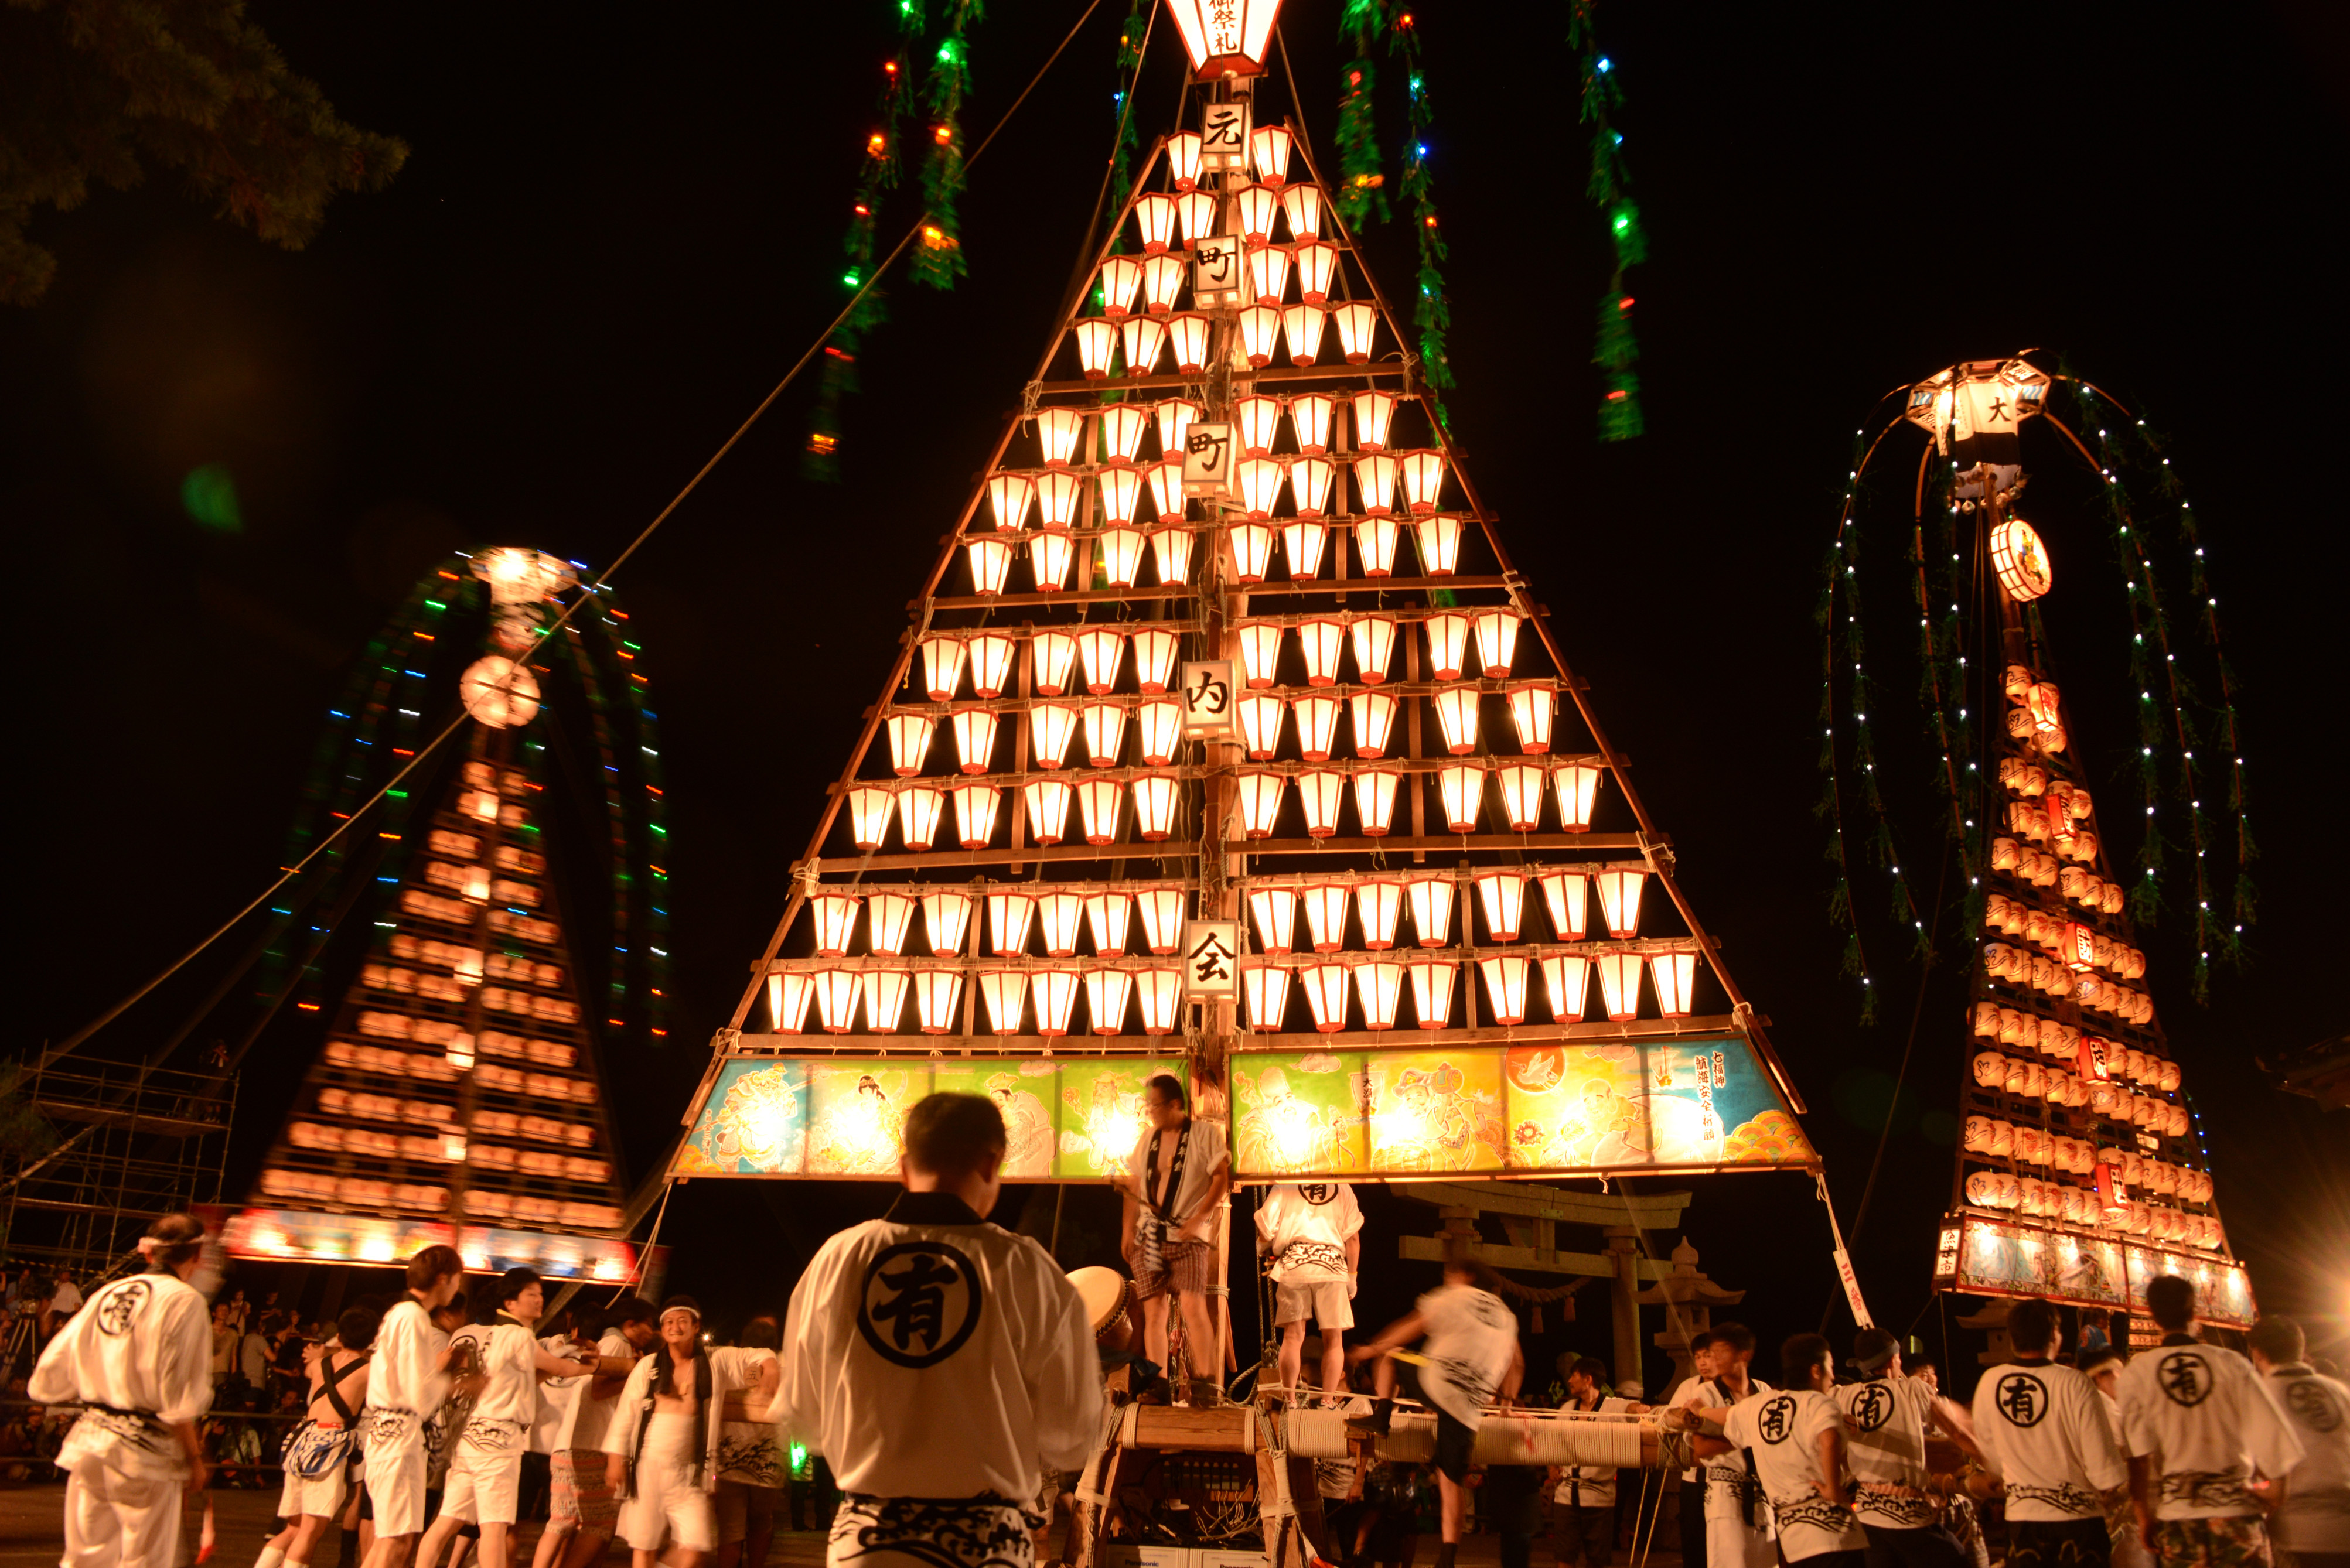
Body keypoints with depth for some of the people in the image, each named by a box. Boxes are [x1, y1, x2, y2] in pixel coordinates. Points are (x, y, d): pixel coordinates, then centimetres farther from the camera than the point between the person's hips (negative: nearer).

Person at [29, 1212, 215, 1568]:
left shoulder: (105, 1294, 8)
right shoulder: (184, 1299, -11)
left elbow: (46, 1381, 10)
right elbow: (177, 1398, -15)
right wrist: (194, 1457, -5)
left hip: (87, 1443, 6)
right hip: (144, 1451, -6)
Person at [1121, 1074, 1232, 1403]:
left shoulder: (1206, 1132, -3)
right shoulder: (1148, 1137, 13)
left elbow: (1221, 1178, -7)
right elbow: (1134, 1184, 17)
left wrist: (1199, 1219, -15)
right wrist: (1128, 1229, 10)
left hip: (1188, 1235, -5)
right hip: (1149, 1236, 5)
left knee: (1192, 1304, -17)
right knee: (1153, 1311, 2)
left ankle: (1205, 1380, -11)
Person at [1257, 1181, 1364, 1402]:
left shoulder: (1284, 1185, 10)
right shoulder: (1343, 1188, 13)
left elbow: (1266, 1230, 4)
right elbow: (1353, 1237, 10)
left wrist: (1262, 1247, 26)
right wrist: (1352, 1276, 16)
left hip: (1293, 1263, 0)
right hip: (1332, 1266, 0)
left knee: (1293, 1336, 2)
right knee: (1334, 1339, 7)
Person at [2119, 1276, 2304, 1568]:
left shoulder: (2136, 1374, -2)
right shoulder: (2231, 1363, -1)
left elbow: (2139, 1453, -8)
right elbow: (2270, 1431, -1)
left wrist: (2144, 1516, 0)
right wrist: (2277, 1489, 16)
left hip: (2175, 1516, 0)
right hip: (2237, 1511, 0)